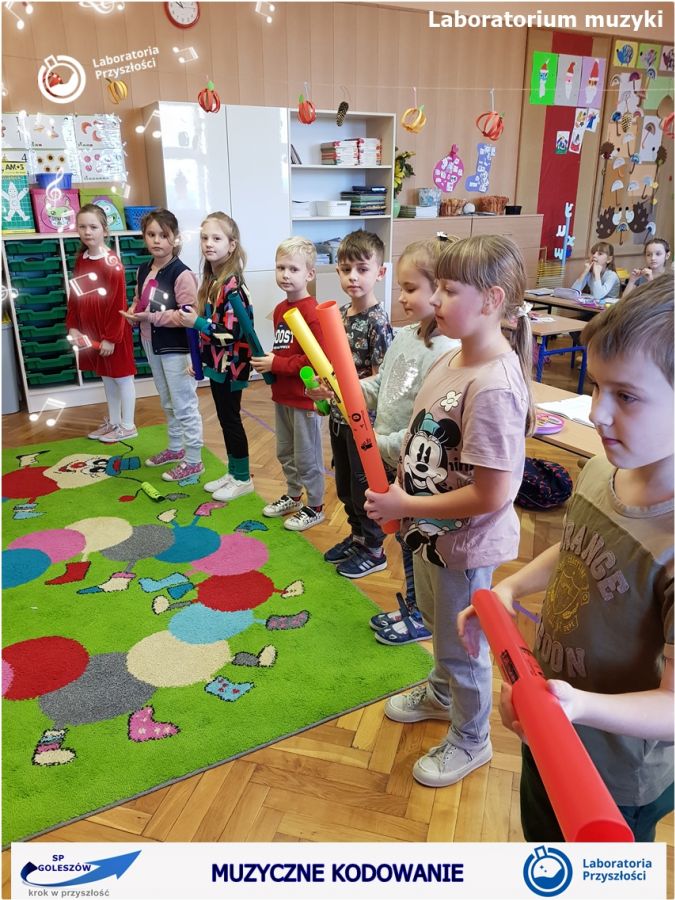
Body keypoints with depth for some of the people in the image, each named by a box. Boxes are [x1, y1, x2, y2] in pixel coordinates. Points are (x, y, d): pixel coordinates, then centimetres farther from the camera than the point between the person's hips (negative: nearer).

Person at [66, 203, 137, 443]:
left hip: (113, 332, -7)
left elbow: (118, 303, -17)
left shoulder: (112, 263, -15)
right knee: (106, 377, 17)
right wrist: (72, 327, 4)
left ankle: (127, 426, 17)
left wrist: (111, 337, -17)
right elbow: (74, 296, 11)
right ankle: (113, 422, 30)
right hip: (90, 331, 7)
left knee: (121, 376, 5)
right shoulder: (80, 260, 7)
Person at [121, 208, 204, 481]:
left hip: (176, 348, -8)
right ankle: (175, 448, 38)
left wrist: (152, 317, -25)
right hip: (152, 344, 8)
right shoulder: (143, 270, 7)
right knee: (167, 402, 21)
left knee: (184, 404, 0)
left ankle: (193, 460, 11)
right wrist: (133, 313, -4)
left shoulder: (182, 274, -18)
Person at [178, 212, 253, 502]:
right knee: (225, 419, 16)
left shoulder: (232, 285, -19)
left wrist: (196, 322, -23)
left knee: (231, 419, 2)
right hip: (216, 363, 9)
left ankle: (243, 479, 17)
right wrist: (198, 359, 17)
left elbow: (233, 332, -24)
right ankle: (232, 473, 29)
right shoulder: (211, 280, 9)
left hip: (230, 365, -9)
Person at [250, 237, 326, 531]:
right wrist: (267, 362, -1)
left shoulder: (311, 312, -20)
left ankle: (315, 507, 22)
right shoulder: (280, 309, 7)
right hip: (282, 395, 9)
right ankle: (293, 496, 40)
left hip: (304, 396, -9)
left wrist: (276, 365, -19)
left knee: (307, 457, 5)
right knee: (285, 452, 22)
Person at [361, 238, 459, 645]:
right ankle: (411, 602, 44)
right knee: (404, 536, 23)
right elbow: (380, 386, 12)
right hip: (391, 462, 8)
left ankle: (422, 616, 34)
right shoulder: (404, 337, 3)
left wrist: (382, 444, -22)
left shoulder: (447, 354, -26)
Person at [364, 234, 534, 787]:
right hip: (430, 530, 9)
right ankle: (442, 694, 60)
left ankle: (470, 740, 43)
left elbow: (490, 496, -30)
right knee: (438, 623, 31)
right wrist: (401, 495, 0)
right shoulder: (452, 359, -2)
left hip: (466, 544, -8)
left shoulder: (493, 387, -31)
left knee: (463, 644, 15)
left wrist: (406, 505, -22)